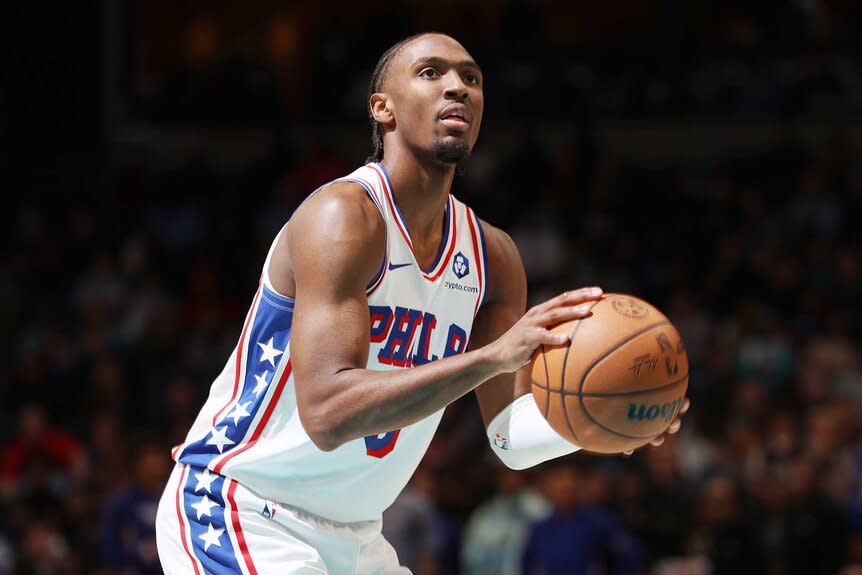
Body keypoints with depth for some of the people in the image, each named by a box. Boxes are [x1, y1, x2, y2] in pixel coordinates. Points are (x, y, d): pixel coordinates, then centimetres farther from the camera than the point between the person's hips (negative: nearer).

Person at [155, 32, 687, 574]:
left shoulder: (493, 257, 4)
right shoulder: (343, 216, -21)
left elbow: (511, 435, 3)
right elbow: (325, 412, -32)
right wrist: (493, 355, -40)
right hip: (234, 513, -9)